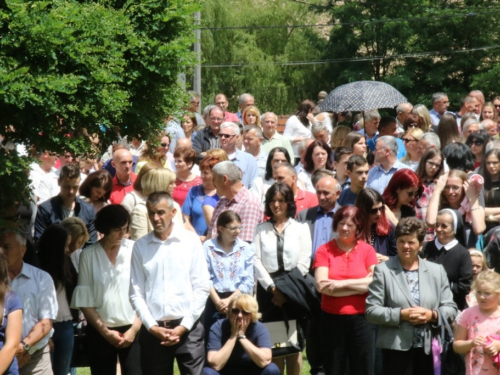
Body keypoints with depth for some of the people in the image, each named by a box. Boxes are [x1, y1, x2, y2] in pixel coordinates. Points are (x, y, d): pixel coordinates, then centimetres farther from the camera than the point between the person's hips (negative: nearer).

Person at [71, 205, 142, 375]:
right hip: (100, 333, 1)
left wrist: (134, 329, -7)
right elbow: (84, 301, -1)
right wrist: (105, 331, -4)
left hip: (132, 330, -1)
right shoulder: (89, 255, -1)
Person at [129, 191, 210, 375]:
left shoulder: (191, 241, 2)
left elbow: (201, 287, -1)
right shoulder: (140, 246, 5)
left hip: (188, 328, -1)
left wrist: (184, 326, -7)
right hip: (152, 330, 1)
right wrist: (152, 326, -7)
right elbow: (136, 292, 2)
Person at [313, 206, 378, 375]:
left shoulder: (367, 250, 2)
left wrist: (342, 283, -11)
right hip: (332, 318, 0)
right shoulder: (324, 250, 0)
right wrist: (361, 285, -11)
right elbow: (322, 286, -12)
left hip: (361, 318, 0)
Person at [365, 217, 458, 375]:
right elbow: (371, 310, -4)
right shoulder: (383, 270, 0)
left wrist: (432, 315, -11)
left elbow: (451, 308, 9)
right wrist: (400, 315, -16)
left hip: (429, 349, 3)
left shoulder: (437, 270, 9)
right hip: (396, 349, -3)